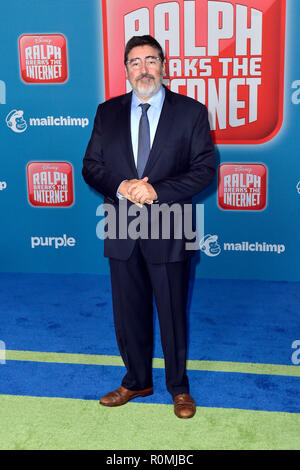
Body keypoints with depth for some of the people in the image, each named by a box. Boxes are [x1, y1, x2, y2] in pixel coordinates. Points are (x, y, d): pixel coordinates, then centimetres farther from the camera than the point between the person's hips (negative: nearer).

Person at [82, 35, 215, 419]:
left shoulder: (191, 112, -1)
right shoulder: (107, 112, 7)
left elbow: (204, 169, -6)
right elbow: (91, 167, 6)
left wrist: (157, 191, -18)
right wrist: (119, 187, -14)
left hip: (169, 231, -2)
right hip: (122, 232, 3)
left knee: (173, 313, 10)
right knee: (129, 313, 14)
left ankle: (178, 387, 30)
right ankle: (137, 381, 35)